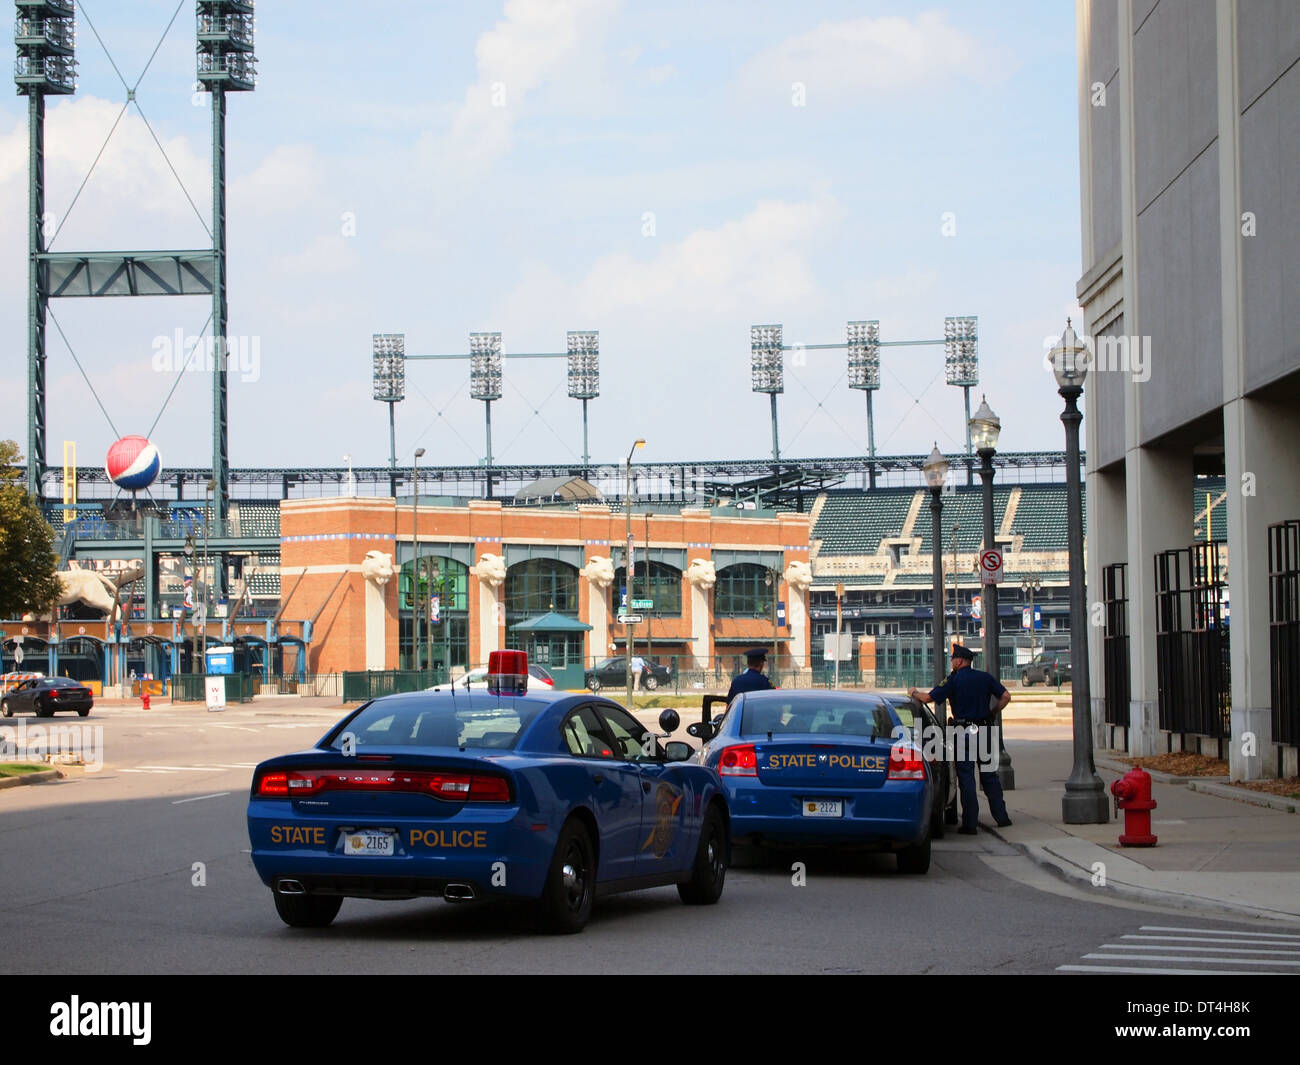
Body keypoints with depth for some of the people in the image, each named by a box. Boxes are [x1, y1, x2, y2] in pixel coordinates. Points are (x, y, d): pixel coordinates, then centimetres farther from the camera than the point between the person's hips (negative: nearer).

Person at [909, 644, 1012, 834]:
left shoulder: (953, 680, -7)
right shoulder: (985, 677, 6)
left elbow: (928, 698, -9)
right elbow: (1006, 696, 2)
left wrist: (914, 693, 11)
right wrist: (993, 713, 14)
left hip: (965, 731, -4)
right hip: (985, 731, 4)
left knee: (966, 778, 0)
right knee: (989, 775, 14)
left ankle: (970, 823, -1)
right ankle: (1001, 817, 15)